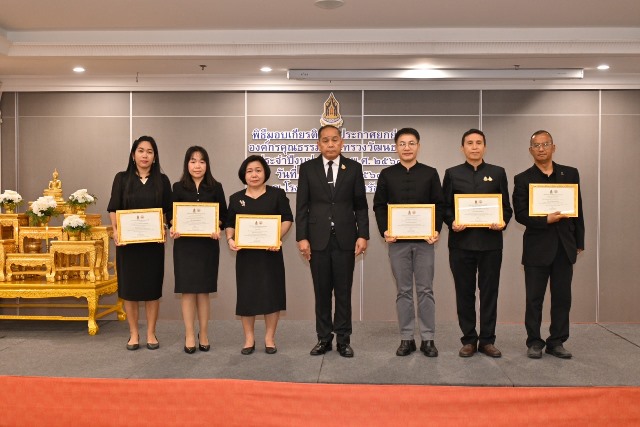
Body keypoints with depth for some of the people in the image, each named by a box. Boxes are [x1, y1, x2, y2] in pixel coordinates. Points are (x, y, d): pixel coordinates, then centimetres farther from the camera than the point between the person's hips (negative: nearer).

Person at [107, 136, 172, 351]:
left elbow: (169, 211, 5)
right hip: (128, 242, 0)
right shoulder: (122, 178, 4)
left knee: (152, 286, 5)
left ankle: (151, 333, 17)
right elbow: (113, 209, 1)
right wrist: (115, 230, -14)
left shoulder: (162, 180, 6)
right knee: (129, 287, 5)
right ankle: (133, 333, 18)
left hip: (153, 242, 0)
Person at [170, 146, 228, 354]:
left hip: (208, 244, 0)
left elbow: (223, 215, 4)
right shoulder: (179, 187, 4)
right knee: (188, 290, 3)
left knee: (203, 291, 7)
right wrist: (173, 229, -13)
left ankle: (203, 334, 19)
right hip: (185, 244, 0)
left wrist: (218, 229, -14)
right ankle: (189, 335, 14)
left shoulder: (215, 187, 3)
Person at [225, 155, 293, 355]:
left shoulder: (277, 194, 3)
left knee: (272, 293, 2)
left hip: (270, 252, -1)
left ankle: (269, 338, 16)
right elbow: (229, 224, 12)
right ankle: (249, 338, 18)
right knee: (246, 294, 4)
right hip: (245, 253, 2)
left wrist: (278, 237, -16)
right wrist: (230, 239, -8)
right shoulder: (236, 198, 9)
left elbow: (287, 219, 0)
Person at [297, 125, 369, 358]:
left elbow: (361, 205, 4)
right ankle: (324, 338, 20)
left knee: (343, 291, 6)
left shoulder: (353, 167, 5)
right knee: (322, 292, 8)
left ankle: (343, 339, 17)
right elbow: (302, 206, 2)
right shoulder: (307, 168, 5)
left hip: (345, 239, 0)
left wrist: (362, 235, -5)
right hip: (318, 239, 0)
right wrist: (302, 237, -5)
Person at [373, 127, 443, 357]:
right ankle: (406, 338, 16)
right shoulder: (387, 174, 6)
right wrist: (384, 231, -10)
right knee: (403, 291, 7)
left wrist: (437, 230, -12)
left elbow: (439, 205, 3)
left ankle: (428, 338, 15)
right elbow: (379, 206, 4)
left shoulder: (430, 173, 5)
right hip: (397, 241, 0)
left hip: (424, 240, 0)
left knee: (425, 290, 5)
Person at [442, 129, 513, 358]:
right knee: (464, 292, 6)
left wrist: (503, 222, -11)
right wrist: (452, 222, -12)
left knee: (489, 291, 6)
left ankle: (487, 340, 17)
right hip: (461, 241, 0)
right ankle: (469, 340, 17)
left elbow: (506, 207, 8)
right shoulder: (452, 174, 8)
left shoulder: (498, 173, 10)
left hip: (490, 242, 1)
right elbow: (445, 207, 6)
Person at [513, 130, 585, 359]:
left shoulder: (570, 173, 8)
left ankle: (556, 342, 20)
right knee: (534, 298, 5)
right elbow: (520, 214, -6)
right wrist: (545, 220, -21)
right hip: (537, 247, -2)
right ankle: (534, 342, 16)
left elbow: (578, 209, 9)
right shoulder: (523, 179, 0)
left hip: (564, 246, 3)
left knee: (562, 297, 8)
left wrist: (579, 242, 7)